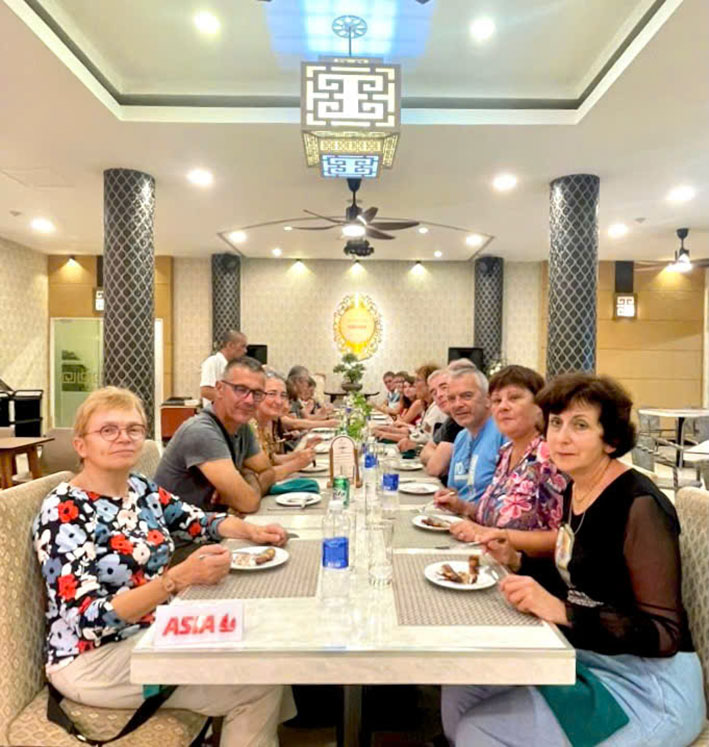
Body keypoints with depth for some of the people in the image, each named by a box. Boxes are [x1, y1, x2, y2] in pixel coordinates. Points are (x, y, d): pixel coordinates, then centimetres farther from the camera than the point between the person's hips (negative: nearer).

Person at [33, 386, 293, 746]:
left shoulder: (141, 488, 0)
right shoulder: (63, 512, -21)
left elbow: (196, 520, 12)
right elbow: (92, 619, -26)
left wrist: (251, 531, -6)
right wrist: (180, 577, -36)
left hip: (153, 632, 7)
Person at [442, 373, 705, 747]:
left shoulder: (639, 506, -22)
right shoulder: (575, 489, 2)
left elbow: (665, 633, -22)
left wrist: (562, 612, -32)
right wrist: (517, 561, -3)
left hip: (646, 684, -7)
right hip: (585, 657, 7)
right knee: (459, 691, 2)